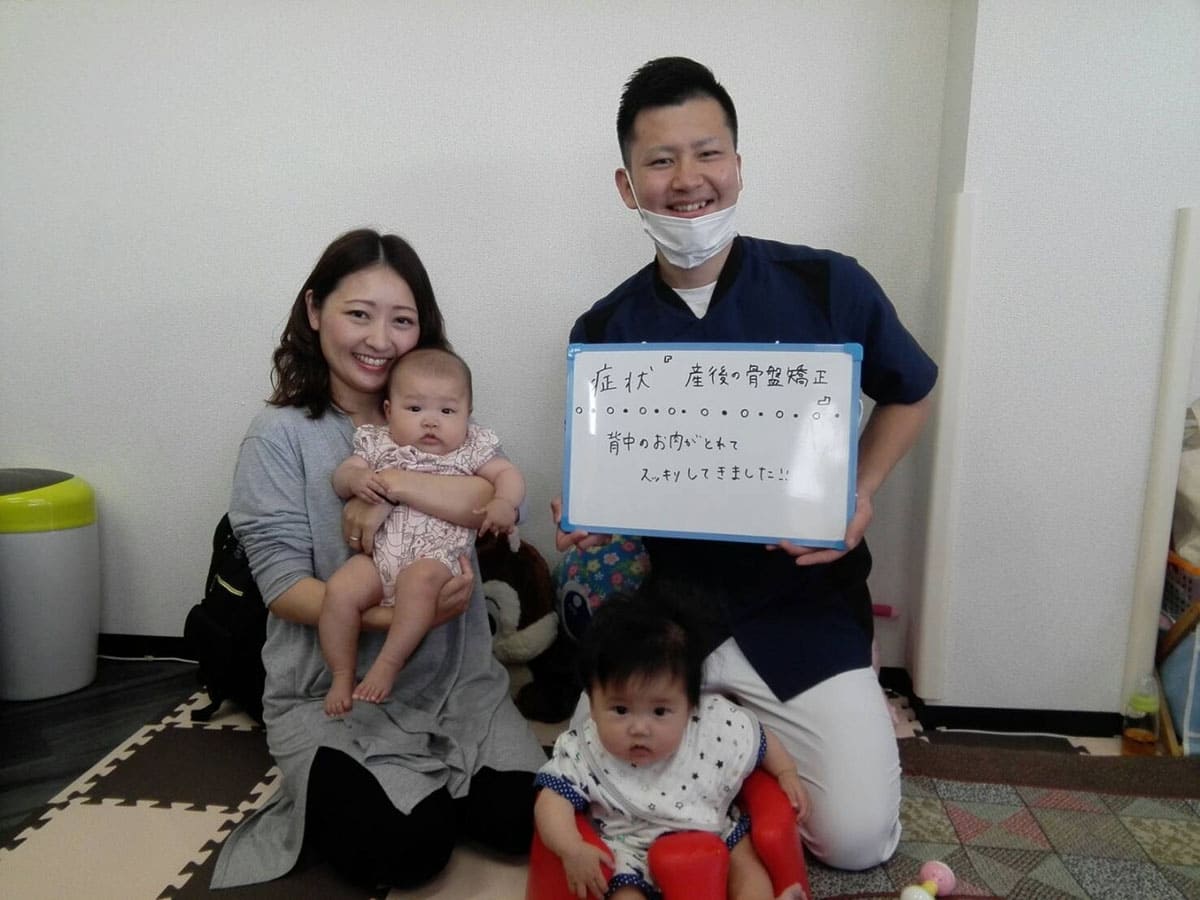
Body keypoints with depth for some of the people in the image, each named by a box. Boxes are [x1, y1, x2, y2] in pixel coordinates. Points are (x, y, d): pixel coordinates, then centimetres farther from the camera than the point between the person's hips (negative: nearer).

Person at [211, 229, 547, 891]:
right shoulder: (279, 434, -5)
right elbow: (284, 586, -11)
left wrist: (387, 482, -22)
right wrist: (391, 615, -23)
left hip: (454, 680, 3)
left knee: (522, 817, -11)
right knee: (407, 847, -17)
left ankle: (424, 789, 18)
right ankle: (322, 799, 16)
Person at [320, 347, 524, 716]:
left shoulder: (471, 450, 8)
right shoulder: (377, 444, 13)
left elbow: (508, 474, 6)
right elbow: (341, 476, 10)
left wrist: (504, 503, -16)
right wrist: (355, 479, -14)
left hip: (435, 558, -2)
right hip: (378, 555, 3)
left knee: (420, 579, -34)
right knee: (339, 591, -19)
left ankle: (388, 664, -21)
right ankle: (343, 676, -1)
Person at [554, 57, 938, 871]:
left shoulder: (828, 286, -10)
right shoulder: (604, 332, -4)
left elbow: (910, 391, 8)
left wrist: (862, 495, -7)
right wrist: (586, 516, -16)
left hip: (803, 604, -1)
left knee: (858, 838, -6)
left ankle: (760, 734, 26)